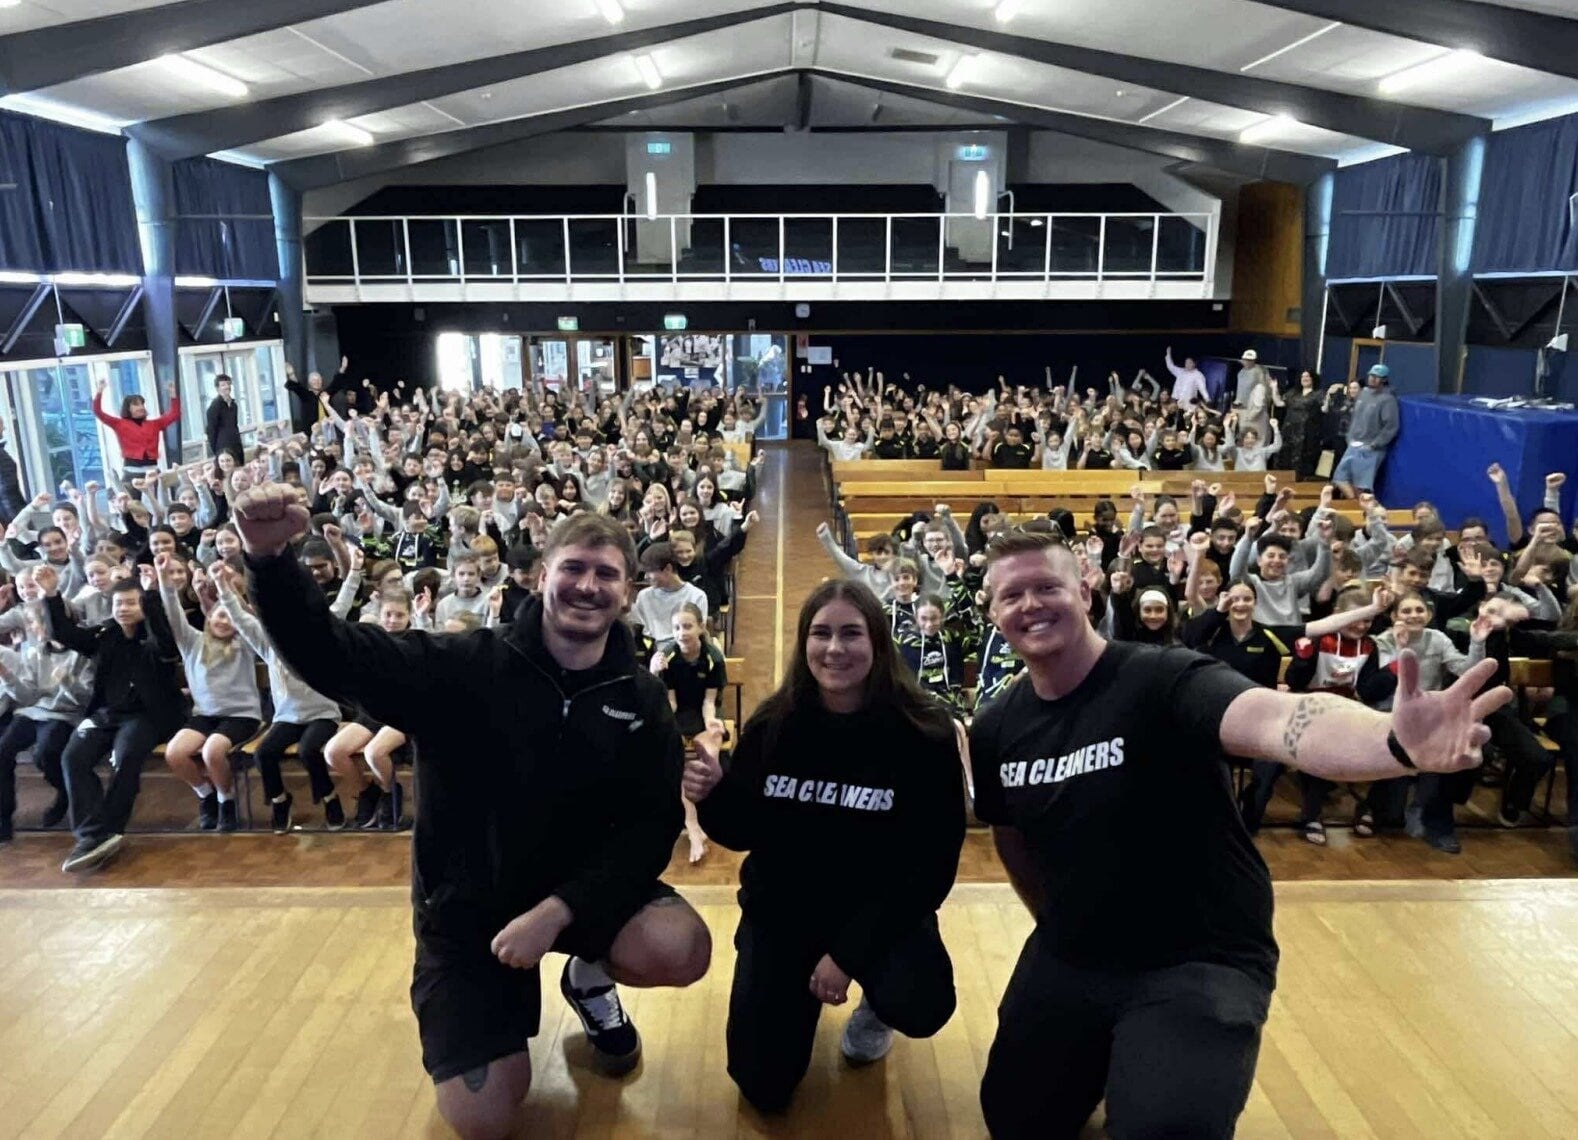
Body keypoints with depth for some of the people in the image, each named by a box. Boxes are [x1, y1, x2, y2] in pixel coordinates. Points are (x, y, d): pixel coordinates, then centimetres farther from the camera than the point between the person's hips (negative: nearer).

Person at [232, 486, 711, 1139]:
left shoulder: (641, 700, -9)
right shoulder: (467, 667, -16)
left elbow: (651, 827, -13)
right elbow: (333, 658, -25)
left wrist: (556, 910, -26)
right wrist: (269, 558, -44)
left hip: (579, 885, 2)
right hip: (465, 903, -1)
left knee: (681, 951, -28)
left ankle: (589, 978, 9)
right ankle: (499, 1011, 27)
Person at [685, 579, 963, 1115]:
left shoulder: (923, 732, -17)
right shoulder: (771, 725, -10)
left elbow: (933, 860, -15)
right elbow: (746, 834, -2)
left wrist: (849, 952, -19)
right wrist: (713, 795, -25)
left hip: (883, 908, -2)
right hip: (782, 908, 2)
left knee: (918, 1006, -31)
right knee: (764, 1085, -1)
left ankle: (873, 1004, 9)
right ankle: (802, 993, 31)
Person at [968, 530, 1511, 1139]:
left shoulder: (1167, 680, -23)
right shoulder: (995, 729, -5)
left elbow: (1278, 721, -44)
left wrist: (1395, 742, -63)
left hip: (1201, 961, -5)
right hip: (1070, 959, 6)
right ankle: (1105, 1051, 43)